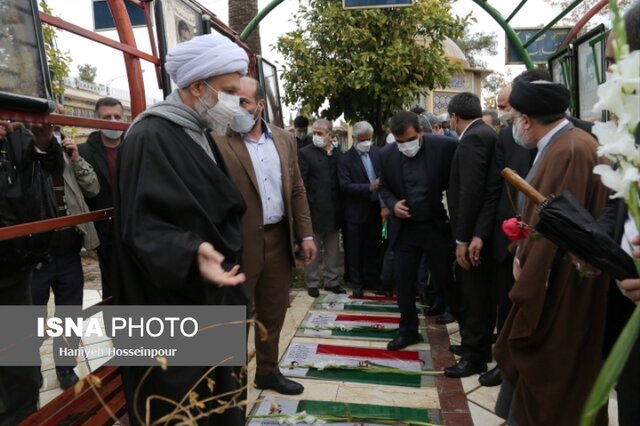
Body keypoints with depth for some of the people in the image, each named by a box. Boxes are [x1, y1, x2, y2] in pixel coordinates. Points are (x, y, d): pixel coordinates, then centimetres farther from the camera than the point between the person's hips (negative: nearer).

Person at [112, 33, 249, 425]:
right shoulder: (150, 136, -17)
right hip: (175, 314, -9)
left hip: (213, 303, 9)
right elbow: (143, 225, -24)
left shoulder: (200, 135, 12)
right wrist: (191, 254, -40)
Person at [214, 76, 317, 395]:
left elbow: (296, 190, 10)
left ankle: (267, 371, 38)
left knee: (273, 312, 18)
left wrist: (305, 234, 6)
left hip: (279, 238, 5)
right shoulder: (219, 143, -9)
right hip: (239, 243, -5)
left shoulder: (284, 140, 7)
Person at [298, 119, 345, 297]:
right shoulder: (305, 153, -4)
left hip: (334, 211, 4)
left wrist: (341, 207, 6)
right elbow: (301, 184, -7)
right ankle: (312, 283, 19)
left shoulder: (338, 154, 8)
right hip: (314, 210, -4)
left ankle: (332, 281, 26)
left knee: (333, 250, 13)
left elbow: (342, 182, 10)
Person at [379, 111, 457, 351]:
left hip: (437, 225, -2)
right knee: (403, 281, 7)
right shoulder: (387, 155, -3)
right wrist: (392, 204, -10)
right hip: (405, 228, 3)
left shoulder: (444, 146, -13)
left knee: (446, 279, 9)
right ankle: (408, 330, 24)